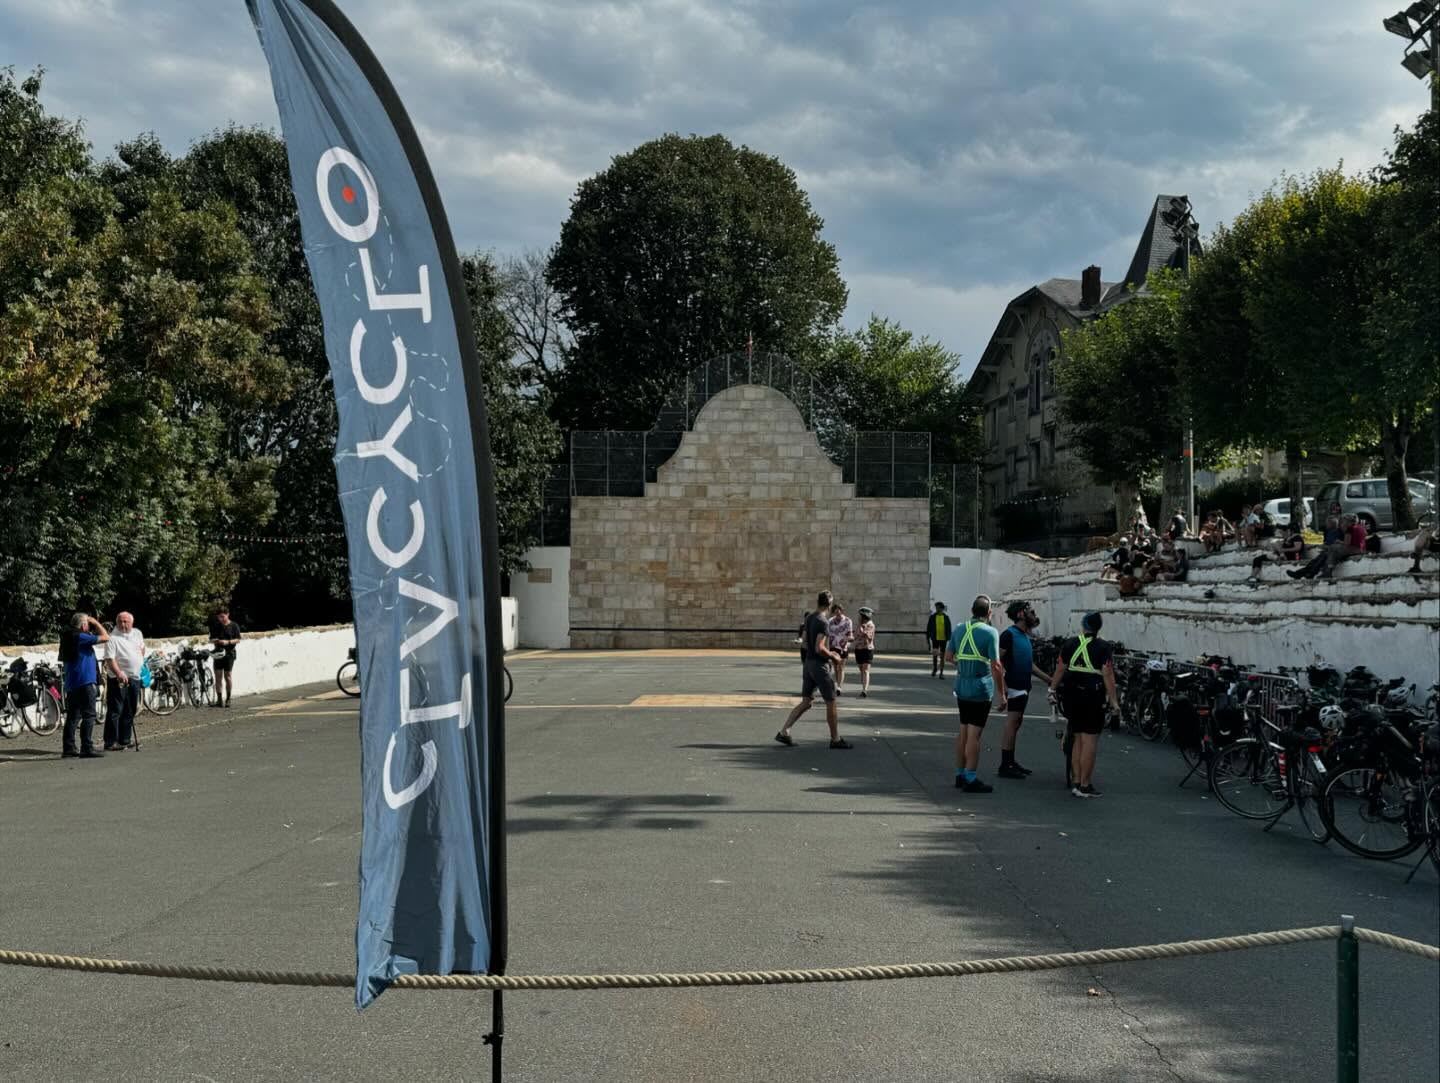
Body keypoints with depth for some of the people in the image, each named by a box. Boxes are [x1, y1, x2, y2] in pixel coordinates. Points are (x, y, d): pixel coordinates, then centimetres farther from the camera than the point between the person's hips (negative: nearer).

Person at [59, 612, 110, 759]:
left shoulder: (68, 638, 13)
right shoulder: (81, 637, -14)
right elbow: (105, 637, -15)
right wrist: (96, 623, 1)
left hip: (71, 683, 9)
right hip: (85, 682, -9)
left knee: (73, 716, 13)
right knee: (89, 715, -7)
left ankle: (68, 748, 15)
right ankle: (87, 748, -10)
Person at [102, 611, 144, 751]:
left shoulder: (137, 633, 11)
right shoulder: (112, 638, -11)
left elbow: (142, 647, 31)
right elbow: (110, 659, -21)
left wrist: (141, 662, 23)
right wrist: (118, 673, -34)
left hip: (134, 678, 7)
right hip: (118, 679, -7)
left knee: (130, 712, 11)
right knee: (115, 711, -8)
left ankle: (124, 741, 19)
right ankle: (110, 742, -7)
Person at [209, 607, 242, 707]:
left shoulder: (234, 626, 0)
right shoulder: (215, 626, 9)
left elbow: (238, 639, -2)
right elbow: (211, 639, 13)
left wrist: (228, 642, -18)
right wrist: (214, 641, -10)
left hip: (229, 654, -3)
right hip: (218, 653, 3)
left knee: (227, 676, -1)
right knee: (218, 676, 0)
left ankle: (228, 699, 6)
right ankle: (219, 699, 3)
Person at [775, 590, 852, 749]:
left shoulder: (809, 619, 8)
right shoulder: (822, 622, -18)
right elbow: (819, 648, -24)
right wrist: (832, 656, -7)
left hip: (808, 663, 8)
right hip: (820, 665, -8)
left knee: (806, 702, 11)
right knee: (831, 703, 3)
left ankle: (784, 732, 5)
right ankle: (835, 739, 9)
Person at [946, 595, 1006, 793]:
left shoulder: (958, 630, 5)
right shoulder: (990, 633, -13)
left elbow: (948, 656, 12)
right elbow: (996, 666, -15)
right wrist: (1002, 694, -9)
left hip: (961, 687, 6)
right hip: (981, 689, -6)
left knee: (963, 732, 14)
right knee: (974, 734, -4)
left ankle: (960, 775, 20)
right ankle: (970, 779, -2)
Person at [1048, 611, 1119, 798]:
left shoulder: (1070, 643, 6)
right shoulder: (1103, 647, -5)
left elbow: (1060, 669, 7)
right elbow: (1108, 675, -10)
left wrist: (1053, 690, 18)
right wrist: (1113, 700, -7)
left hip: (1071, 696, 5)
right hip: (1093, 697, -5)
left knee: (1078, 740, 14)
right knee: (1090, 740, -1)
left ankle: (1075, 783, 15)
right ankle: (1085, 786, -1)